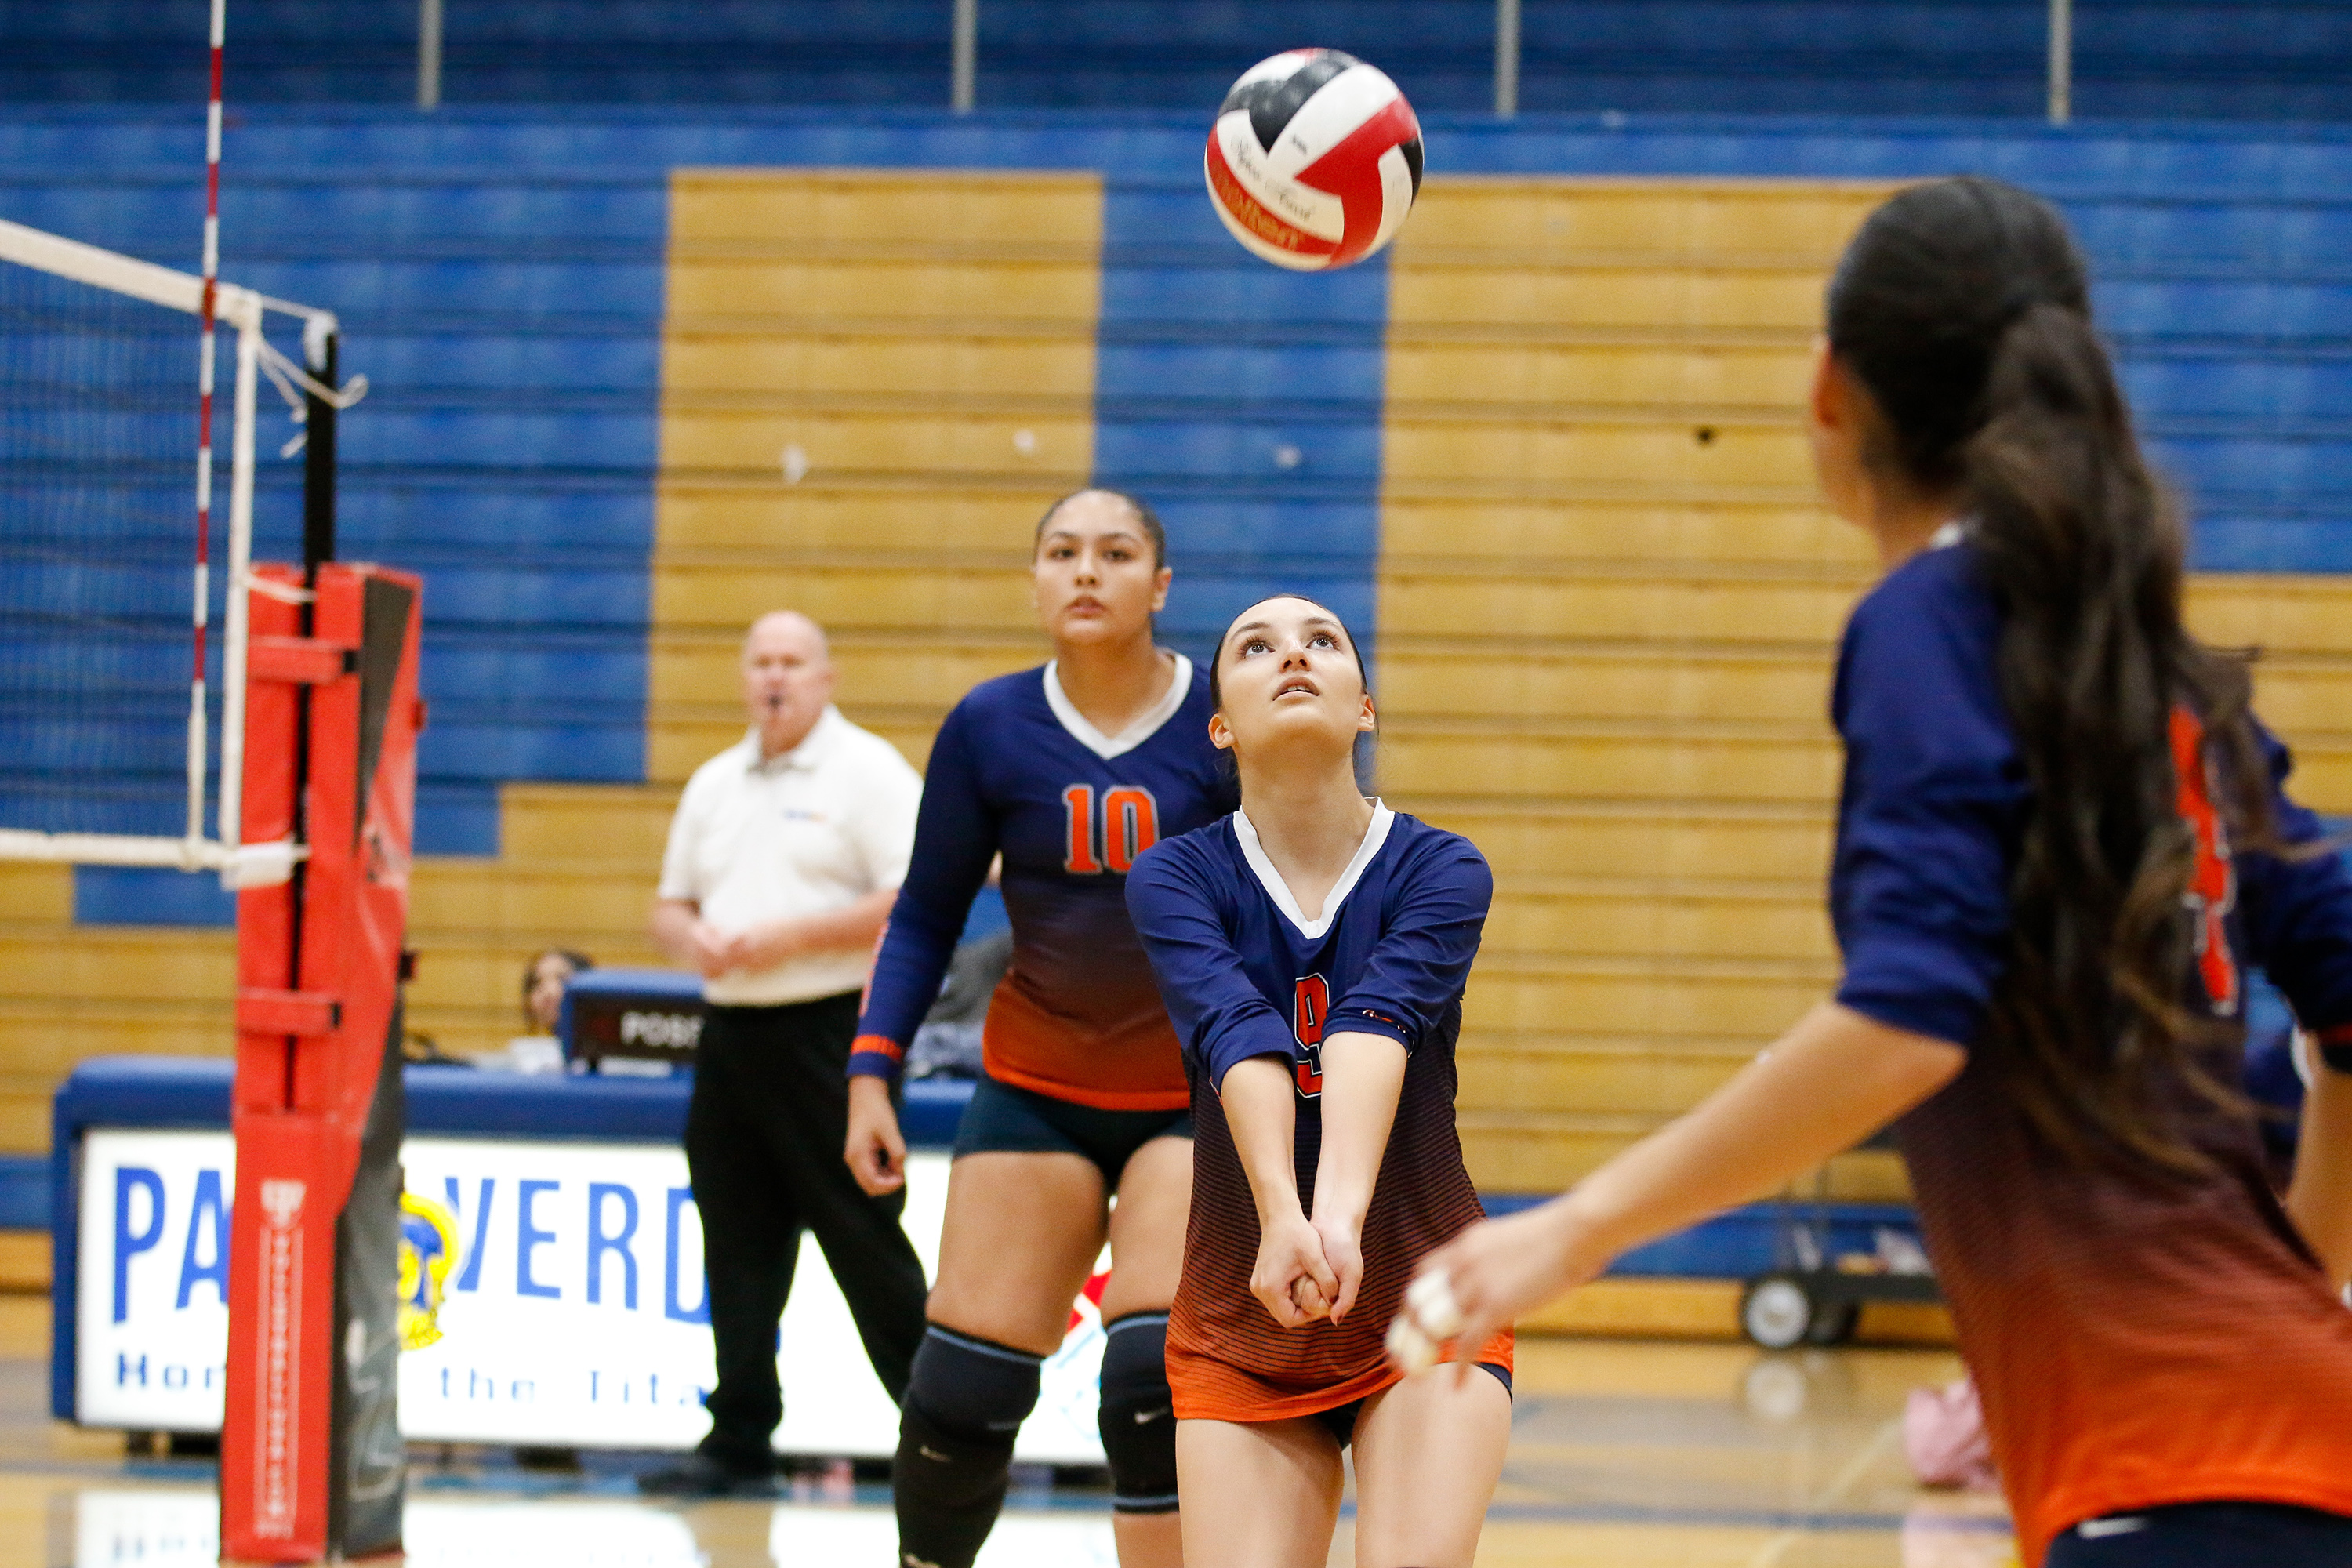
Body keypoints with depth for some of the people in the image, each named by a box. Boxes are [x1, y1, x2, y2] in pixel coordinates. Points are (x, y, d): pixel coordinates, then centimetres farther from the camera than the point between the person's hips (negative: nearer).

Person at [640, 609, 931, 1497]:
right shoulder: (715, 784, 17)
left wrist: (792, 935, -17)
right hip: (730, 1028, 7)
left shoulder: (867, 773, -4)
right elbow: (671, 904, 23)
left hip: (831, 1032, -7)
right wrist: (692, 940, -1)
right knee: (739, 1249, 6)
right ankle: (739, 1443, 11)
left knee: (864, 1240, -5)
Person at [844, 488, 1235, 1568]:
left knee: (1158, 1378, -17)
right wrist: (872, 1071, -4)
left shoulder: (1226, 722, -9)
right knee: (962, 1390, 0)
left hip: (1199, 1098, -2)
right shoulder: (988, 728, -3)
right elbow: (925, 917, 6)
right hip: (1034, 1096, 2)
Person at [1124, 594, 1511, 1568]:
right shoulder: (1174, 878, -5)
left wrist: (1342, 1213, -44)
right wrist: (1282, 1217, -42)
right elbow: (1238, 1037, -24)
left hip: (1428, 1304, -1)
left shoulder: (1442, 872, -7)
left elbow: (1377, 1025, -26)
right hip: (1238, 1329, 1)